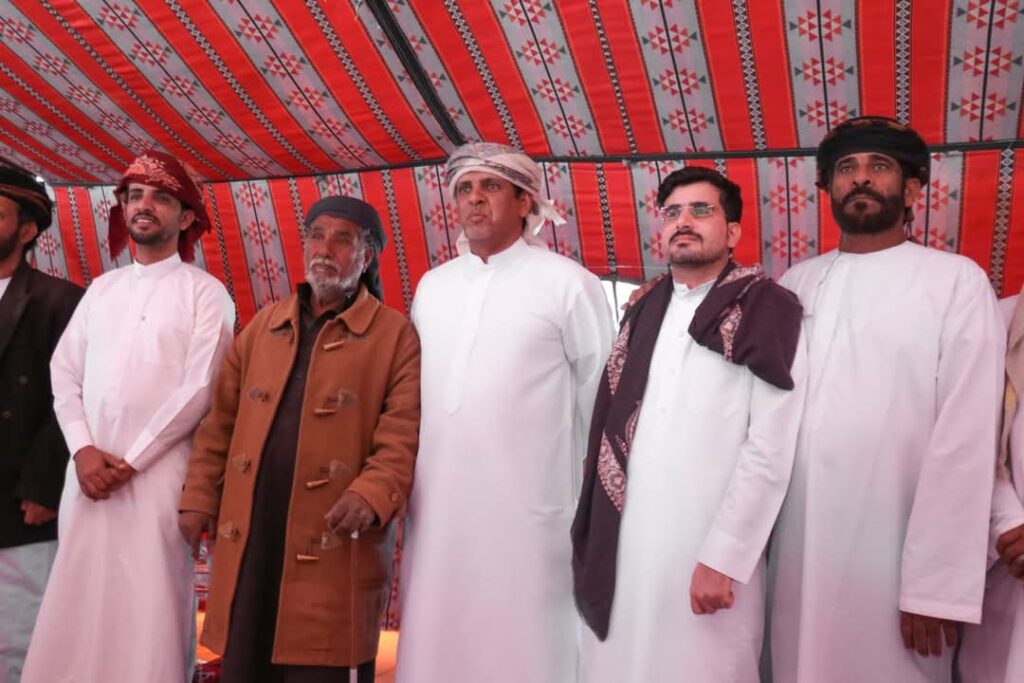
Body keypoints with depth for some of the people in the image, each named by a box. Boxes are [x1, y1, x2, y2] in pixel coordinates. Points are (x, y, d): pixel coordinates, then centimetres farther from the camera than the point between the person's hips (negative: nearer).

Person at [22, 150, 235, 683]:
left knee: (148, 606, -1)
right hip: (87, 469, 5)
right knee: (76, 605, 8)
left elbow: (198, 388, -9)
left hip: (158, 471, -5)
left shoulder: (205, 292, 0)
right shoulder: (101, 288, 16)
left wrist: (130, 460, -10)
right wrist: (83, 450, -6)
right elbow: (64, 372, 10)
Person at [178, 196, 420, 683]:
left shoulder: (395, 334, -1)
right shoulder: (264, 324, 14)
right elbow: (222, 419, 13)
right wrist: (199, 498, 6)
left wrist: (371, 496, -25)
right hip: (249, 539, 5)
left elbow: (402, 435, -9)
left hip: (332, 547, -4)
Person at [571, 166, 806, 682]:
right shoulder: (643, 309, 11)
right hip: (622, 540, 5)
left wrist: (722, 558, -14)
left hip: (706, 552, -5)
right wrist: (594, 532, 5)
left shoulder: (765, 309, -5)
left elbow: (770, 448, -11)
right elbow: (612, 425, 11)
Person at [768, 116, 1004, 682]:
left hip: (895, 554, -3)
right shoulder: (795, 285, 9)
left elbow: (966, 438, -9)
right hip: (797, 547, 3)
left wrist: (938, 583, -13)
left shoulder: (956, 281, -3)